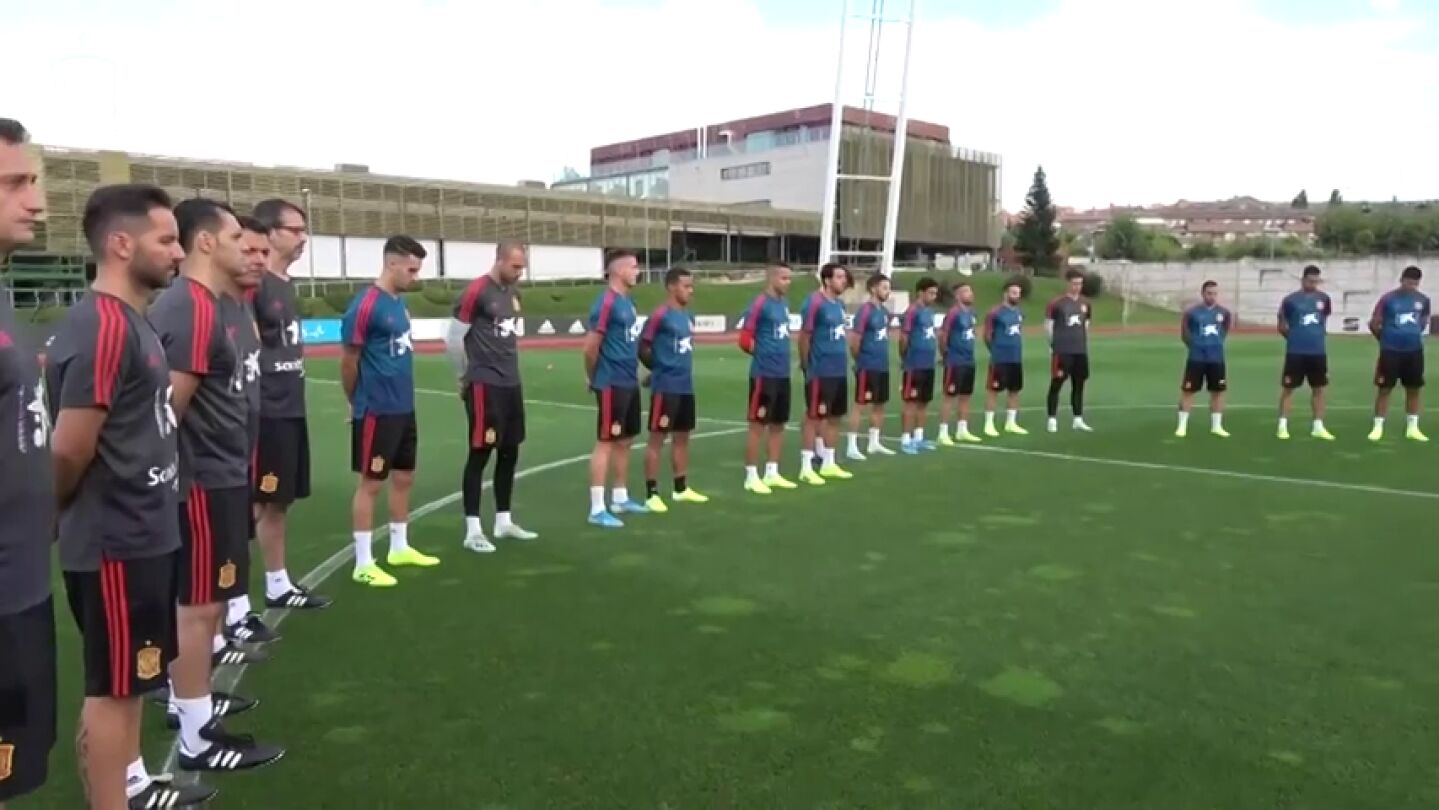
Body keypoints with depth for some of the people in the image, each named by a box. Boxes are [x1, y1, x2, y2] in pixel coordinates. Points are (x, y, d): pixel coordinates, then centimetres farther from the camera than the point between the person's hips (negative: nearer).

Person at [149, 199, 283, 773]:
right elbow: (169, 406, -23)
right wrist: (180, 480, -16)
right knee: (199, 603, -1)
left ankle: (191, 701, 36)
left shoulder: (224, 303, 11)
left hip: (224, 473, 10)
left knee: (208, 597, 20)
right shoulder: (192, 310, -21)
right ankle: (197, 738, 11)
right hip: (203, 480, -10)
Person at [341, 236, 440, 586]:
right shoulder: (365, 306, -16)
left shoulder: (400, 302, 10)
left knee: (404, 477, 16)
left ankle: (399, 547, 30)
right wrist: (358, 403, 1)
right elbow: (348, 362, -11)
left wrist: (401, 396, 14)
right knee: (371, 482, -1)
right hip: (377, 412, -8)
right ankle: (363, 563, 8)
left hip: (404, 408, 8)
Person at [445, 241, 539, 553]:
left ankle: (503, 522, 23)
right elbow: (453, 338, -9)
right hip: (485, 385, -8)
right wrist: (466, 376, 2)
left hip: (512, 383, 8)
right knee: (480, 453, -3)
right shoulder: (476, 292, -13)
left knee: (509, 452, 12)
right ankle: (472, 530, 4)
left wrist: (508, 370, 13)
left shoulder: (513, 292, 12)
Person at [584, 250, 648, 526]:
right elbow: (591, 347, -17)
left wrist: (633, 371, 13)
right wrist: (594, 378, -4)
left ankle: (620, 498, 27)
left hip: (630, 383, 9)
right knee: (606, 442, -6)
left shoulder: (628, 302, 13)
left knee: (625, 441, 15)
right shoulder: (606, 303, -16)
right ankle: (597, 509, -1)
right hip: (612, 385, -9)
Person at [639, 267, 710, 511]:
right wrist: (660, 369, 2)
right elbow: (642, 348, -12)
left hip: (686, 386, 8)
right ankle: (651, 494, 2)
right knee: (657, 438, -3)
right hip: (666, 387, -8)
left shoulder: (688, 316, 12)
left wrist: (682, 369, 12)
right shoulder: (660, 315, -14)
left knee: (682, 437, 15)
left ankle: (682, 489, 26)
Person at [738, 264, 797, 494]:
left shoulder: (784, 304, 12)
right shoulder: (760, 304, -13)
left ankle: (772, 473, 22)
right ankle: (751, 477, 5)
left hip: (783, 374, 8)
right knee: (758, 424, -2)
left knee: (778, 424, 12)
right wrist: (764, 355, -3)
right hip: (764, 374, -8)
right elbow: (745, 339, -15)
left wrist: (780, 355, 12)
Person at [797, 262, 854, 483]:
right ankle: (806, 468, 4)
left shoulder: (840, 304, 12)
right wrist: (807, 367, -8)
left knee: (834, 417, 13)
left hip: (839, 371, 8)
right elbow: (804, 337, -13)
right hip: (820, 371, -8)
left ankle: (828, 464, 23)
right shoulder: (814, 302, -14)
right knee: (813, 416, -2)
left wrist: (841, 361, 14)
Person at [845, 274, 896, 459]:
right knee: (861, 404, -5)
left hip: (883, 366, 8)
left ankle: (874, 443, 24)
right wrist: (860, 359, -4)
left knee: (879, 404, 13)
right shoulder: (865, 310, -14)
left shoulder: (885, 311, 11)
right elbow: (854, 339, -16)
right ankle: (852, 447, -1)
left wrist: (882, 355, 13)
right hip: (867, 367, -8)